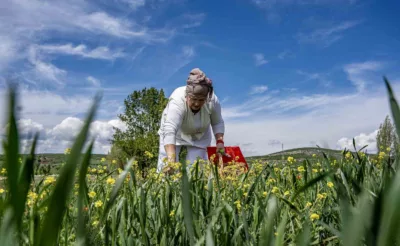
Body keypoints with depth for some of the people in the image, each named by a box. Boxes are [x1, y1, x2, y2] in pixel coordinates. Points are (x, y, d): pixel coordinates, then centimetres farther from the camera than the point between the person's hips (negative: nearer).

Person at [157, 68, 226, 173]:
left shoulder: (213, 101, -27)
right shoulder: (177, 101, -40)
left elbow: (217, 123, -8)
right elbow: (169, 131, -51)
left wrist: (220, 141, -22)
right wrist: (171, 159, -61)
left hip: (199, 136, 3)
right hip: (175, 132, -2)